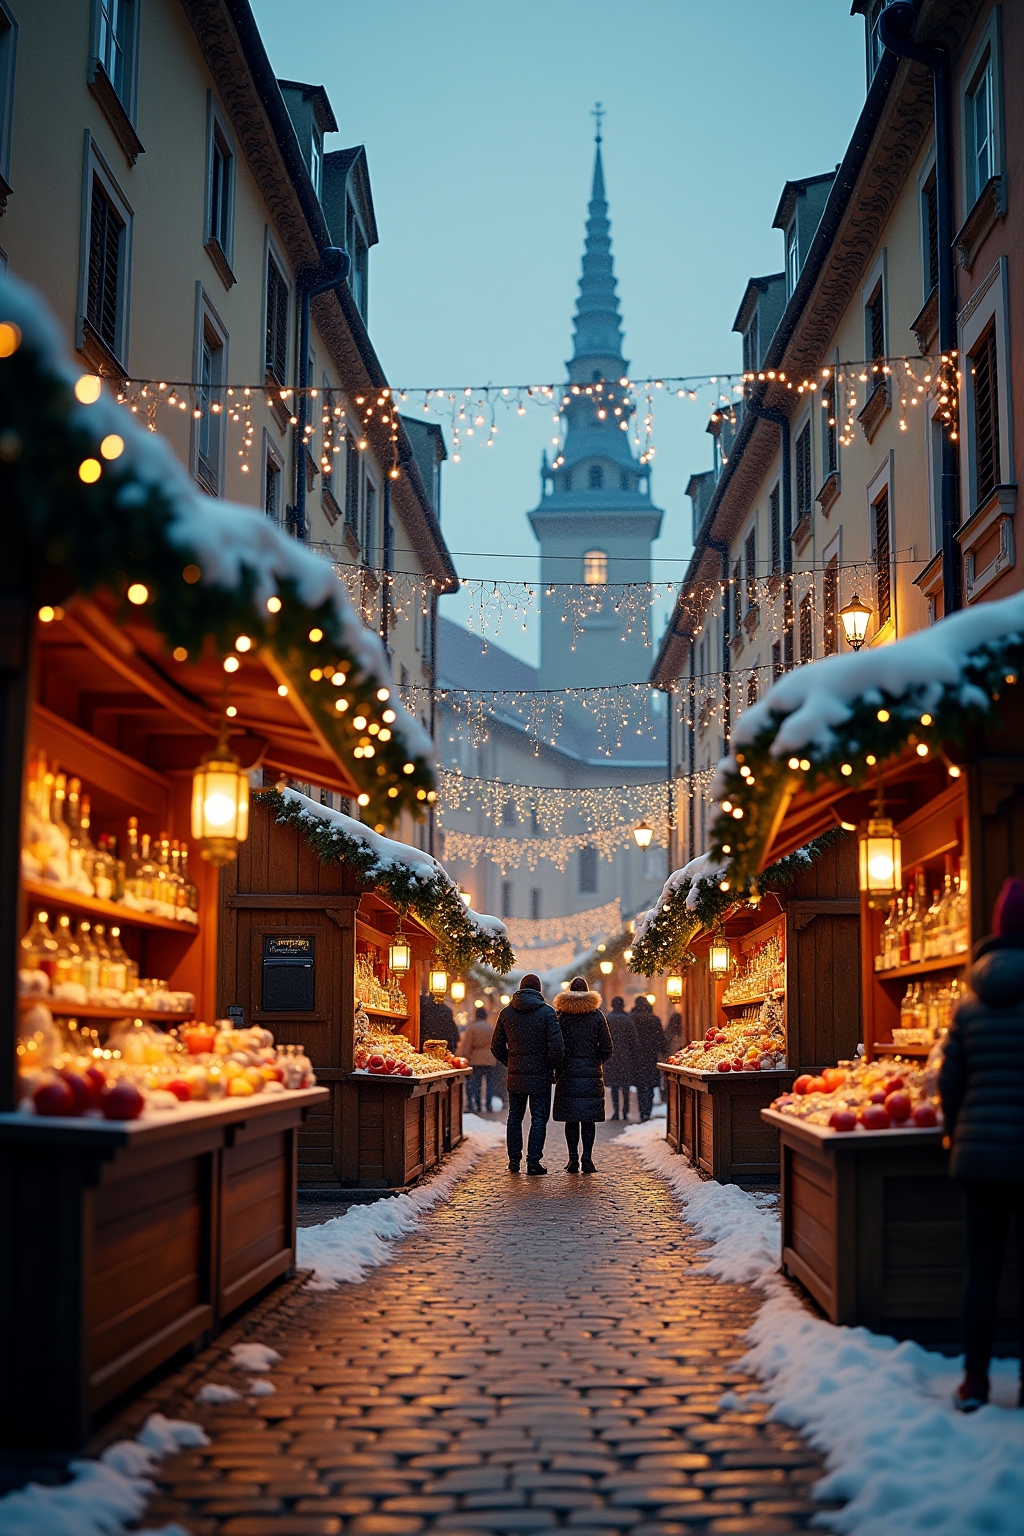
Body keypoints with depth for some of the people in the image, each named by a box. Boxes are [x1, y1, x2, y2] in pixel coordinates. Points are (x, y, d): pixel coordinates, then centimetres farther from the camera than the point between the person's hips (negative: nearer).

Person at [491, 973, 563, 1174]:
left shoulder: (506, 1012, 5)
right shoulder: (547, 1012, -7)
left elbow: (496, 1047, 7)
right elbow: (556, 1046, -13)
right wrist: (555, 1067, 3)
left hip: (515, 1075, 3)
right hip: (540, 1074, -3)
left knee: (515, 1117, 14)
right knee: (539, 1118, 3)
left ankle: (514, 1159, 16)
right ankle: (533, 1161, -1)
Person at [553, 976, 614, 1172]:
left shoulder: (560, 1015, 0)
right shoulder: (596, 1015, 1)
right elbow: (607, 1047, 0)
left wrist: (558, 1067, 13)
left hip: (567, 1073, 0)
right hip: (591, 1073, 0)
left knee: (571, 1119, 4)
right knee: (589, 1118, 4)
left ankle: (573, 1159, 3)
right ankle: (587, 1159, 1)